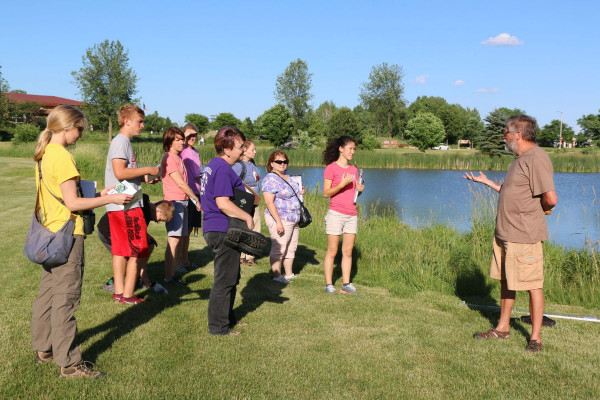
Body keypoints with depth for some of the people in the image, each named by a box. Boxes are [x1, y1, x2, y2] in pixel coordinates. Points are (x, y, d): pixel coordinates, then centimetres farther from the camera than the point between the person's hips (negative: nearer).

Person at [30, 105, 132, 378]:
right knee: (65, 299, -4)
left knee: (48, 292, 17)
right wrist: (109, 199, -14)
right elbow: (72, 203, -20)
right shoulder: (62, 157, -17)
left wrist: (96, 195, 13)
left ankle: (43, 350, 30)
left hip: (49, 235, 10)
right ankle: (69, 363, 4)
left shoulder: (44, 155, 11)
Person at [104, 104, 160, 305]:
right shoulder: (121, 142, -12)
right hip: (127, 205, -10)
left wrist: (144, 178, 13)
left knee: (121, 250, 12)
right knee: (136, 250, -4)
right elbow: (120, 172, -22)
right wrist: (147, 170, -14)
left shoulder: (123, 142, 19)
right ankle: (128, 295, 1)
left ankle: (119, 292, 18)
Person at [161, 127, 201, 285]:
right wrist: (196, 199, -4)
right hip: (174, 202, -9)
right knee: (173, 240, -9)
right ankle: (169, 276, -7)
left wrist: (192, 199, 9)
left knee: (180, 238, 11)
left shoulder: (179, 158, 18)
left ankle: (176, 268, 18)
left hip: (183, 201, 9)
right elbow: (180, 183, -12)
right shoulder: (169, 158, -11)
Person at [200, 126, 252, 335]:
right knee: (225, 280, -2)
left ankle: (228, 318, 35)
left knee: (231, 277, 22)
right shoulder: (223, 169, -19)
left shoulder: (212, 165, 14)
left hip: (214, 229, 11)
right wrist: (247, 217, -18)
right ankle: (219, 328, 7)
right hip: (224, 231, -11)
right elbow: (223, 203, -27)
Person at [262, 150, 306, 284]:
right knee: (279, 248, -5)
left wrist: (299, 192, 9)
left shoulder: (287, 177, 14)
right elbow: (269, 202, -21)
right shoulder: (270, 179, -14)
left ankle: (289, 274, 24)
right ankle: (277, 276, 2)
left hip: (293, 219, 9)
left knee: (291, 248, 14)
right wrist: (278, 222, -25)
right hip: (280, 219, -9)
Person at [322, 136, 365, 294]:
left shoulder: (353, 169, 14)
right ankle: (328, 284, 8)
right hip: (336, 214, -6)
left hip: (352, 215, 6)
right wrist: (342, 184, -20)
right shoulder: (331, 168, -5)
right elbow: (326, 193, -9)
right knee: (332, 252, 0)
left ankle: (346, 284, 11)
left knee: (348, 251, 6)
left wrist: (360, 190, 0)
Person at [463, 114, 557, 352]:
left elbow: (550, 198, -23)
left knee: (533, 286, 1)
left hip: (525, 236, -10)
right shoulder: (520, 159, 15)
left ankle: (536, 337, 12)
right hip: (505, 233, 10)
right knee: (505, 281, 17)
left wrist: (535, 212, -4)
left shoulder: (537, 159, -17)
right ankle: (502, 328, 30)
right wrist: (486, 182, 24)